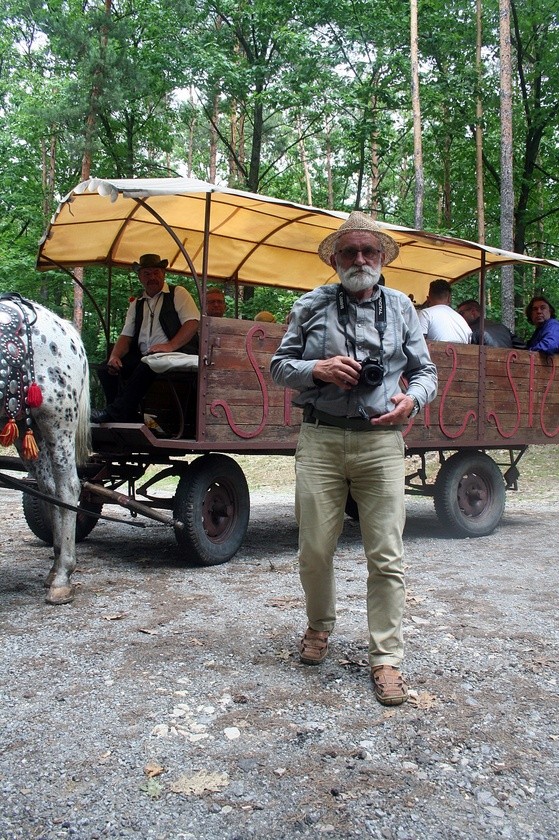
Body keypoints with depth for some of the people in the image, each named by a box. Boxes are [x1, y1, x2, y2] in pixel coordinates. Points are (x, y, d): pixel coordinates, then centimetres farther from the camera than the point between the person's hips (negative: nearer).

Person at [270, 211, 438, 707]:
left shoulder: (401, 308, 13)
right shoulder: (311, 307, 10)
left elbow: (426, 371, 14)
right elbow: (279, 365, 11)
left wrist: (412, 399, -8)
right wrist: (317, 369, -9)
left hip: (381, 441, 0)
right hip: (320, 439, 0)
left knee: (387, 555, -1)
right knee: (315, 548, 5)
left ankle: (387, 658, 10)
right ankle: (320, 626, 32)